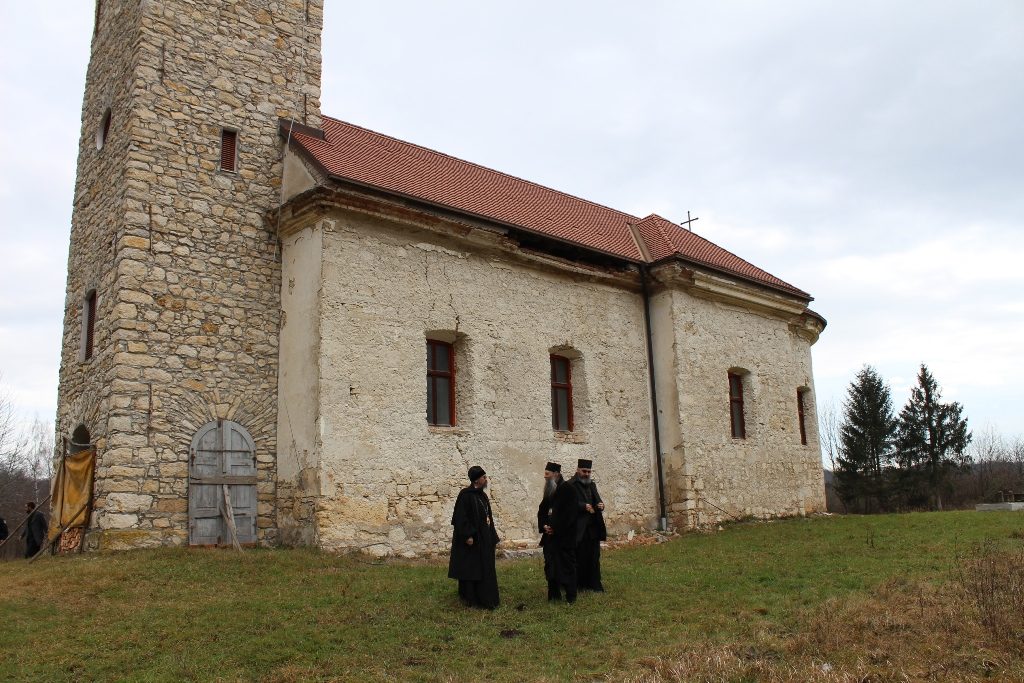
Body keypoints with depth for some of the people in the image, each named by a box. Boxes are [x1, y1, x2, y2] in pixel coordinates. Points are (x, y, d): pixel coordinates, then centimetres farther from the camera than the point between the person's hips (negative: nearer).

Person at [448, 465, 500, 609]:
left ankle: (485, 599, 20)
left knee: (485, 568, 12)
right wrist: (467, 535, -22)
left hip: (484, 539, 9)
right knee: (471, 569, -1)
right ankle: (471, 599, 7)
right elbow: (461, 516, -18)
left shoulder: (482, 495, 11)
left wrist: (492, 536, 15)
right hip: (472, 539, -9)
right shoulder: (465, 495, -14)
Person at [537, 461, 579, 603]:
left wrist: (555, 528, -15)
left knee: (566, 565, -2)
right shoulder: (549, 491, 12)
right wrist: (544, 525, -3)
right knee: (550, 566, 9)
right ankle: (554, 594, 18)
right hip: (550, 535, 7)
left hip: (564, 536, -7)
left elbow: (568, 514, -17)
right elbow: (542, 510, 14)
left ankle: (570, 596, 7)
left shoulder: (568, 490, -12)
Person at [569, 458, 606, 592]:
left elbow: (598, 500, 19)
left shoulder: (592, 485, 16)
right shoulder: (570, 485, -8)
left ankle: (594, 584, 16)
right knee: (580, 557, 0)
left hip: (593, 527, 7)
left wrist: (601, 505, -4)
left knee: (594, 557, 9)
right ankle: (580, 584, 10)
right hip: (579, 527, -7)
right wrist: (584, 507, -25)